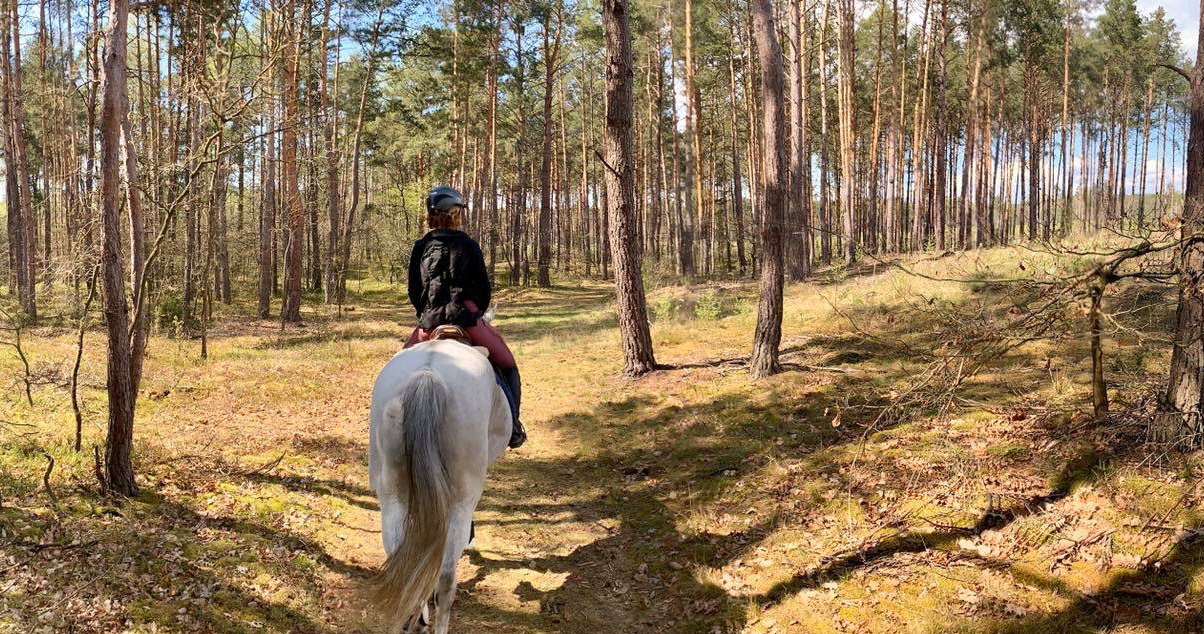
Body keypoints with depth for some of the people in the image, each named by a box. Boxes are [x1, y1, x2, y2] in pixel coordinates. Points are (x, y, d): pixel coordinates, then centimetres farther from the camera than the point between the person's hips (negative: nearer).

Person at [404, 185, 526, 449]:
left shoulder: (420, 248, 6)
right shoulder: (468, 245, -2)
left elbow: (413, 290, 9)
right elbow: (484, 288, 1)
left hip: (430, 322, 3)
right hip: (465, 317, -3)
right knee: (507, 365, 11)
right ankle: (513, 426, 6)